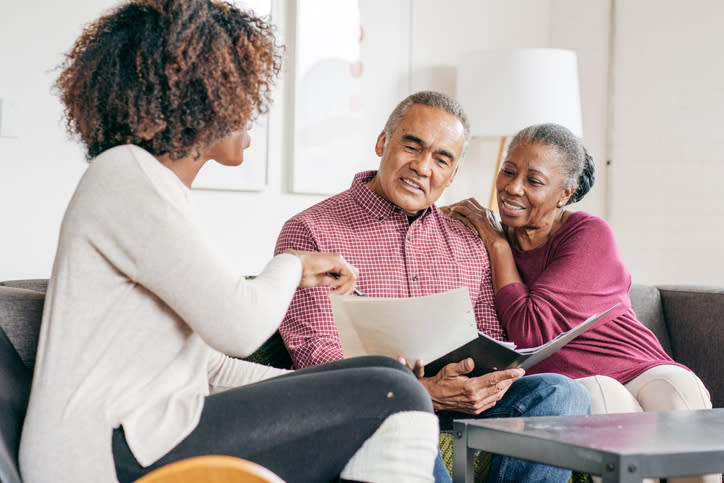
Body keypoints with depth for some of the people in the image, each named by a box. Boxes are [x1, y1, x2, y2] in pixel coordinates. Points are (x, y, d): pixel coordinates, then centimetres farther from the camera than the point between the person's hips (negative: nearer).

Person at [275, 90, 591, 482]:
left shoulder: (468, 244, 21)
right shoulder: (310, 231, 3)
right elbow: (317, 355, -8)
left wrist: (485, 382, -9)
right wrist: (425, 391, -22)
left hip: (454, 405, 5)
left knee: (561, 394, -21)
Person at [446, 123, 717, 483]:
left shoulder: (589, 234, -4)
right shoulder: (482, 241, 10)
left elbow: (532, 331, -14)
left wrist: (498, 244, -6)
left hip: (638, 369, -1)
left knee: (680, 392, -34)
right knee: (601, 394, -34)